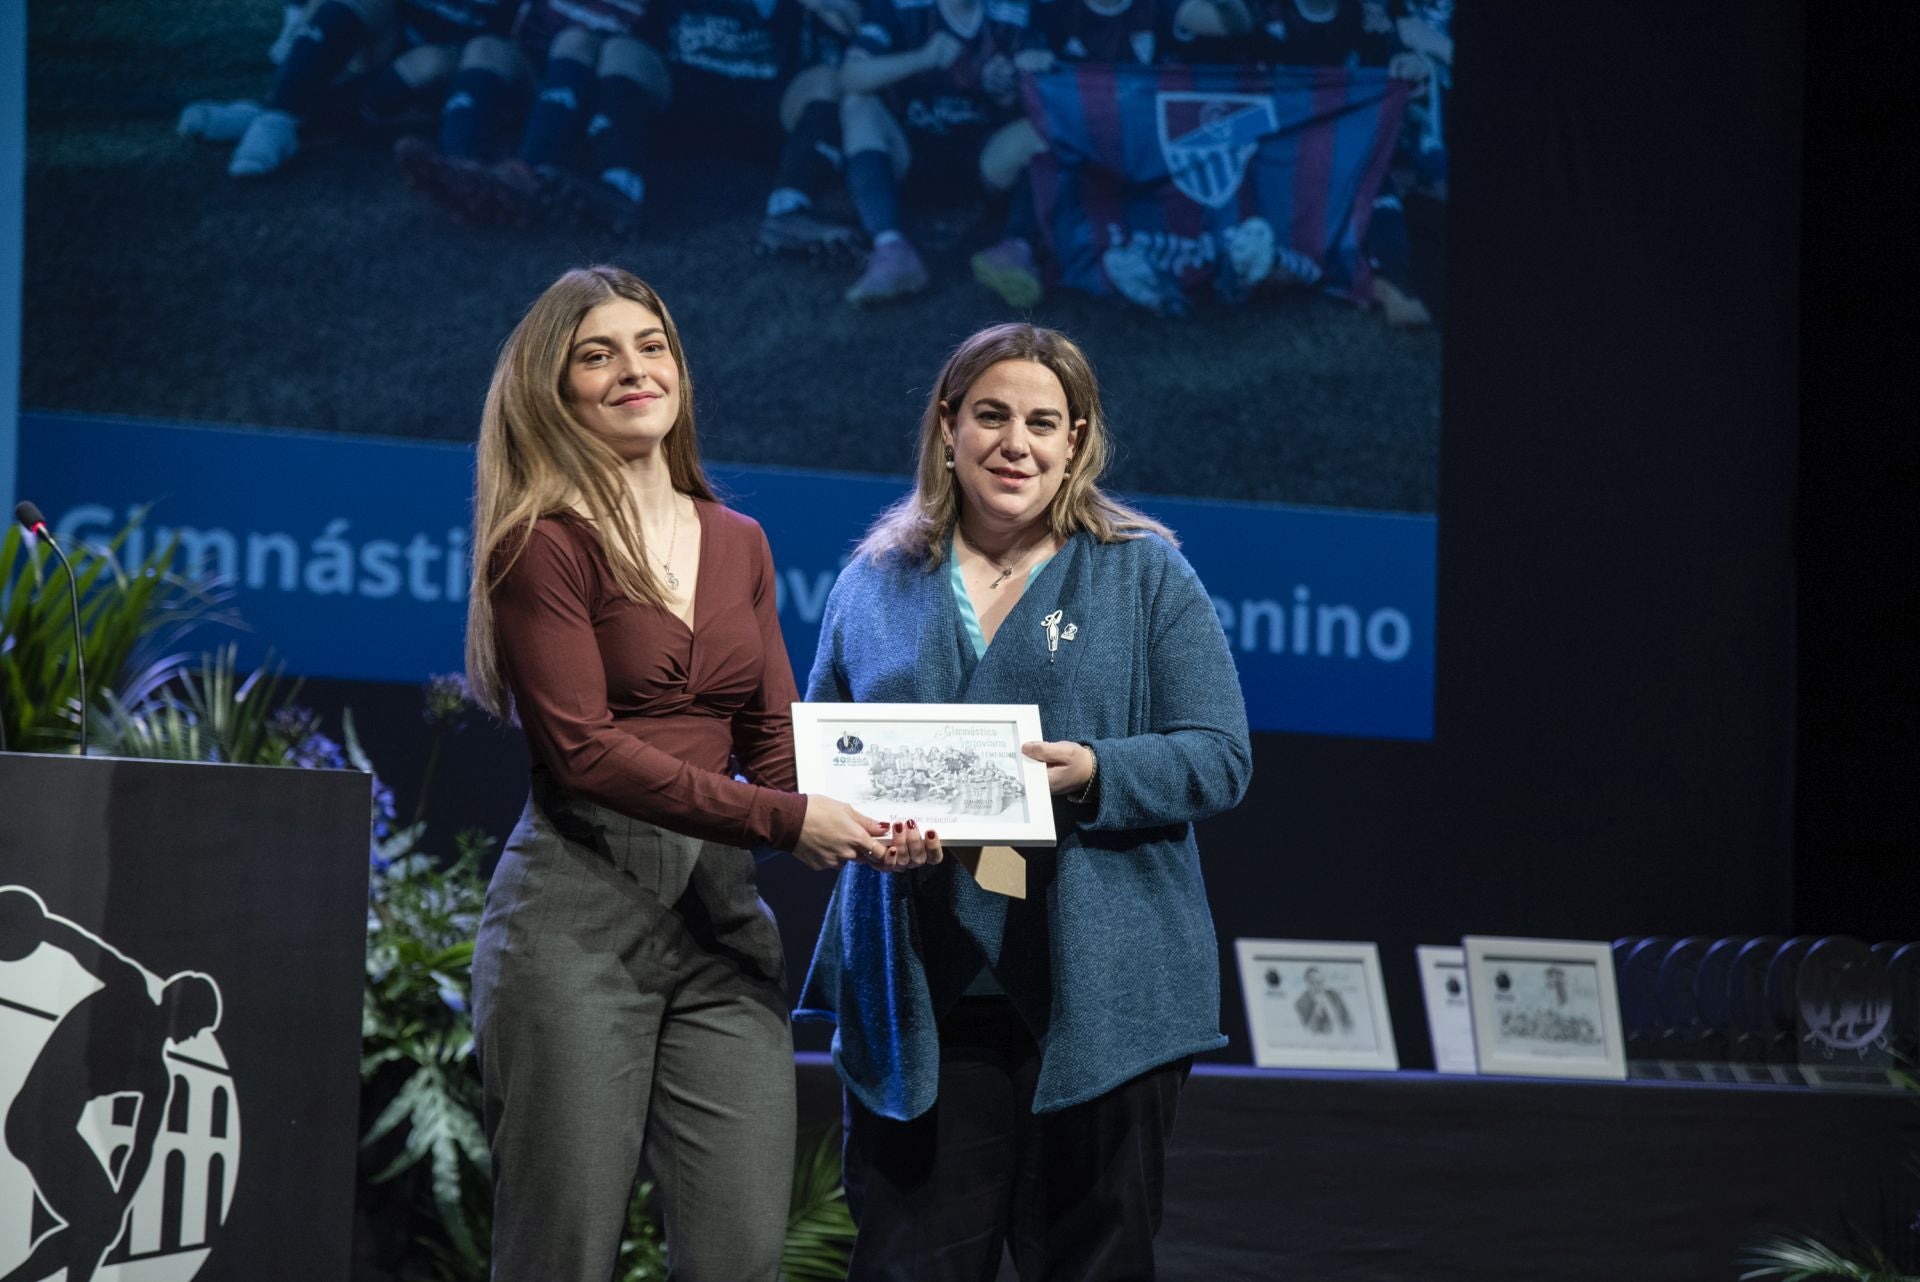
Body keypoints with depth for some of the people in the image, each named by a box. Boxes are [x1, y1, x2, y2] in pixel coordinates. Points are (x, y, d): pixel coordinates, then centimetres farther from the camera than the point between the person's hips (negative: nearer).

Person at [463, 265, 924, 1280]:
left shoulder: (737, 546, 17)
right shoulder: (544, 545, -3)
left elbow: (774, 734, 15)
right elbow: (584, 749, -12)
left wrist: (871, 816, -6)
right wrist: (784, 821, -17)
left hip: (720, 908, 6)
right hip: (581, 904, -6)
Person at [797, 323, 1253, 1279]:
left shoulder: (1146, 577, 5)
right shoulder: (874, 584, 12)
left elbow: (1218, 760, -1)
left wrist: (1091, 774, -18)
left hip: (1096, 999, -2)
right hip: (915, 999, 2)